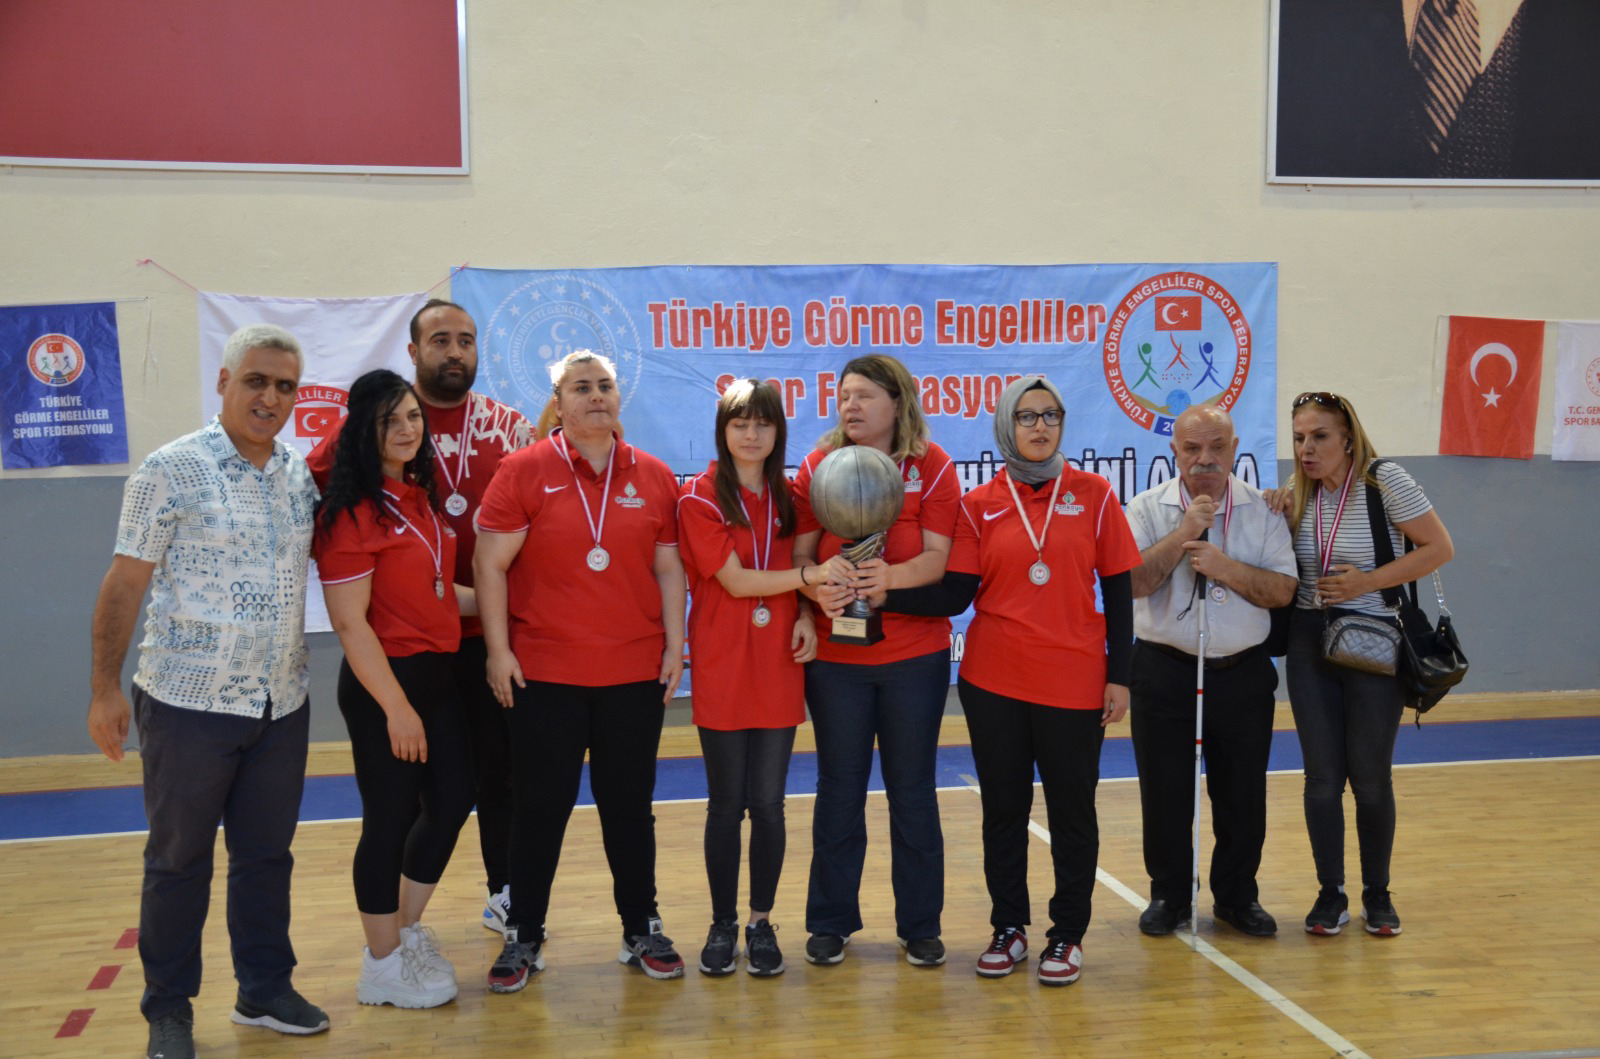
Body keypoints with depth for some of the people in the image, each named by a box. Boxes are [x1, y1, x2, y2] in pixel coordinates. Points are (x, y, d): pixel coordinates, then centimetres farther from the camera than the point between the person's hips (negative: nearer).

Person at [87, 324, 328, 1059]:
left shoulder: (301, 477, 6)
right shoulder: (172, 470, -9)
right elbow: (124, 584, -7)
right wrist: (104, 687, -9)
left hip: (280, 703, 5)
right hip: (189, 701, -4)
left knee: (267, 854, 14)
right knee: (178, 860, 8)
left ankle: (265, 990, 29)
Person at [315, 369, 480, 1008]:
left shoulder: (420, 496, 8)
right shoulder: (352, 512, -16)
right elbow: (349, 622, -19)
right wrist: (396, 706, -19)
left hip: (436, 673, 8)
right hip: (384, 682, -8)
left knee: (452, 800, 15)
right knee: (391, 819, 3)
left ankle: (408, 931, 35)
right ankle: (383, 968, 20)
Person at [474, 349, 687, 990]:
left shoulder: (654, 477, 6)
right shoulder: (524, 471, -3)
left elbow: (669, 569, 9)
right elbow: (490, 564, -4)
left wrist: (675, 646, 4)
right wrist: (498, 649, -8)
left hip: (635, 674, 2)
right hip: (543, 674, -2)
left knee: (630, 805, 12)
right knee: (541, 807, 6)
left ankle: (642, 931, 26)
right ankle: (524, 937, 20)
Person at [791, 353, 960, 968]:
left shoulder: (931, 467, 0)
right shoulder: (818, 466, 4)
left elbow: (938, 558, -8)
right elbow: (799, 554, 0)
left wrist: (891, 577, -27)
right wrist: (815, 590, -22)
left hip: (916, 653, -1)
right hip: (835, 657, 1)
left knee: (912, 791, 6)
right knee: (839, 790, 7)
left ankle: (920, 925, 20)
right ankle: (830, 922, 21)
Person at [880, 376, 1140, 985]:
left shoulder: (1093, 495, 1)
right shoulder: (980, 506, 2)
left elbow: (1117, 590, 2)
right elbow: (956, 594, -4)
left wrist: (1119, 675, -2)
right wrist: (882, 595, -17)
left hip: (1074, 682, -1)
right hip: (994, 681, 1)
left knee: (1071, 808, 6)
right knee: (1003, 807, 9)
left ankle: (1067, 934, 21)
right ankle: (1008, 928, 24)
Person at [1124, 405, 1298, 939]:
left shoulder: (1262, 510, 2)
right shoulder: (1148, 508, 0)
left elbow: (1283, 590, -5)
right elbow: (1134, 581, -14)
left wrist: (1225, 567, -18)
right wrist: (1186, 531, -18)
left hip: (1244, 673, 1)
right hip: (1164, 670, -1)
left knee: (1243, 792, 8)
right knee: (1164, 790, 5)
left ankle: (1238, 895, 25)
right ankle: (1168, 895, 22)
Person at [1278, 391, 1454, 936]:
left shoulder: (1385, 481, -10)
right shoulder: (1298, 496, 5)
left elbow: (1439, 548, -12)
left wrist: (1366, 582, -17)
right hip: (1310, 643, 4)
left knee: (1370, 777, 4)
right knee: (1322, 777, 5)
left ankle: (1378, 894, 21)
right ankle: (1331, 894, 17)